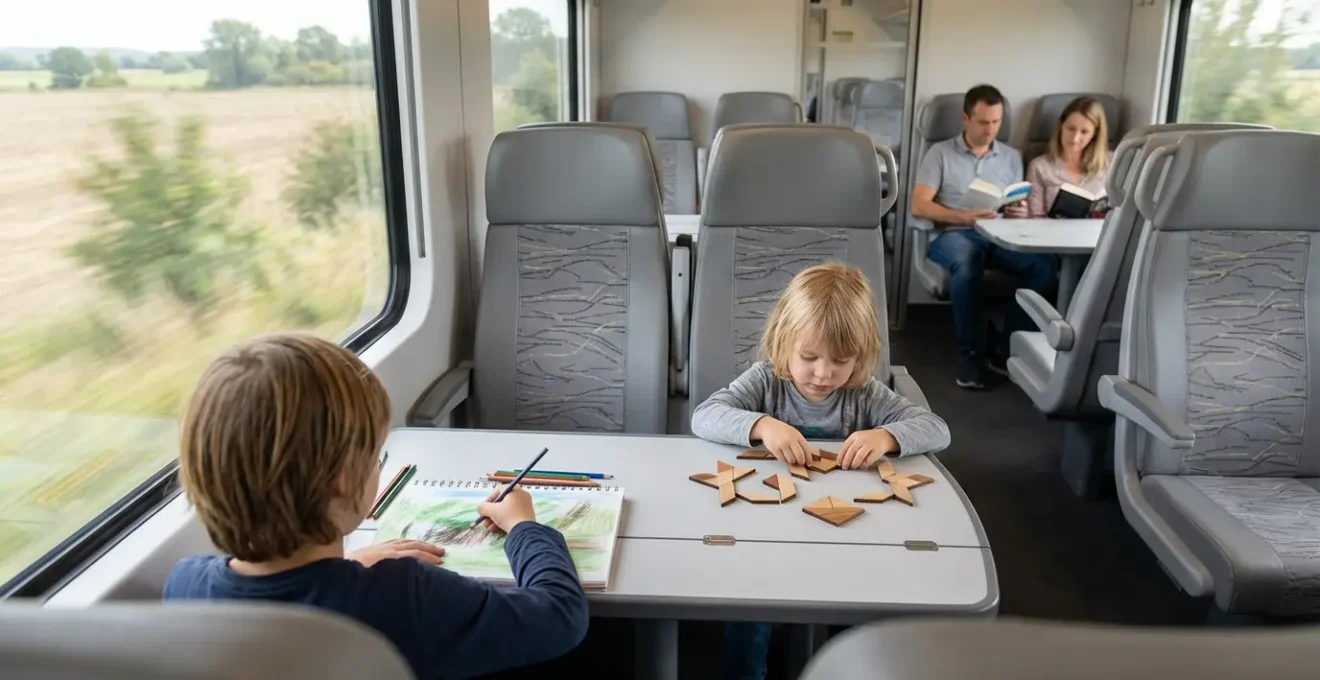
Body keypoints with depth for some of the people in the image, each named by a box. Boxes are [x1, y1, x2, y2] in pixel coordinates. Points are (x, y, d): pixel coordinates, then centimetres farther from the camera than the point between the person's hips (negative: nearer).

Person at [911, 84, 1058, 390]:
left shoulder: (1011, 157, 20)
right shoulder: (940, 153, 7)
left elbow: (1017, 205, 18)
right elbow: (919, 205, -4)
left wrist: (1020, 213, -8)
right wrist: (964, 217, -17)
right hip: (954, 234, -4)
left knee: (1045, 264, -27)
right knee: (966, 262, -40)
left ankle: (1007, 350, -19)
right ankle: (971, 353, -27)